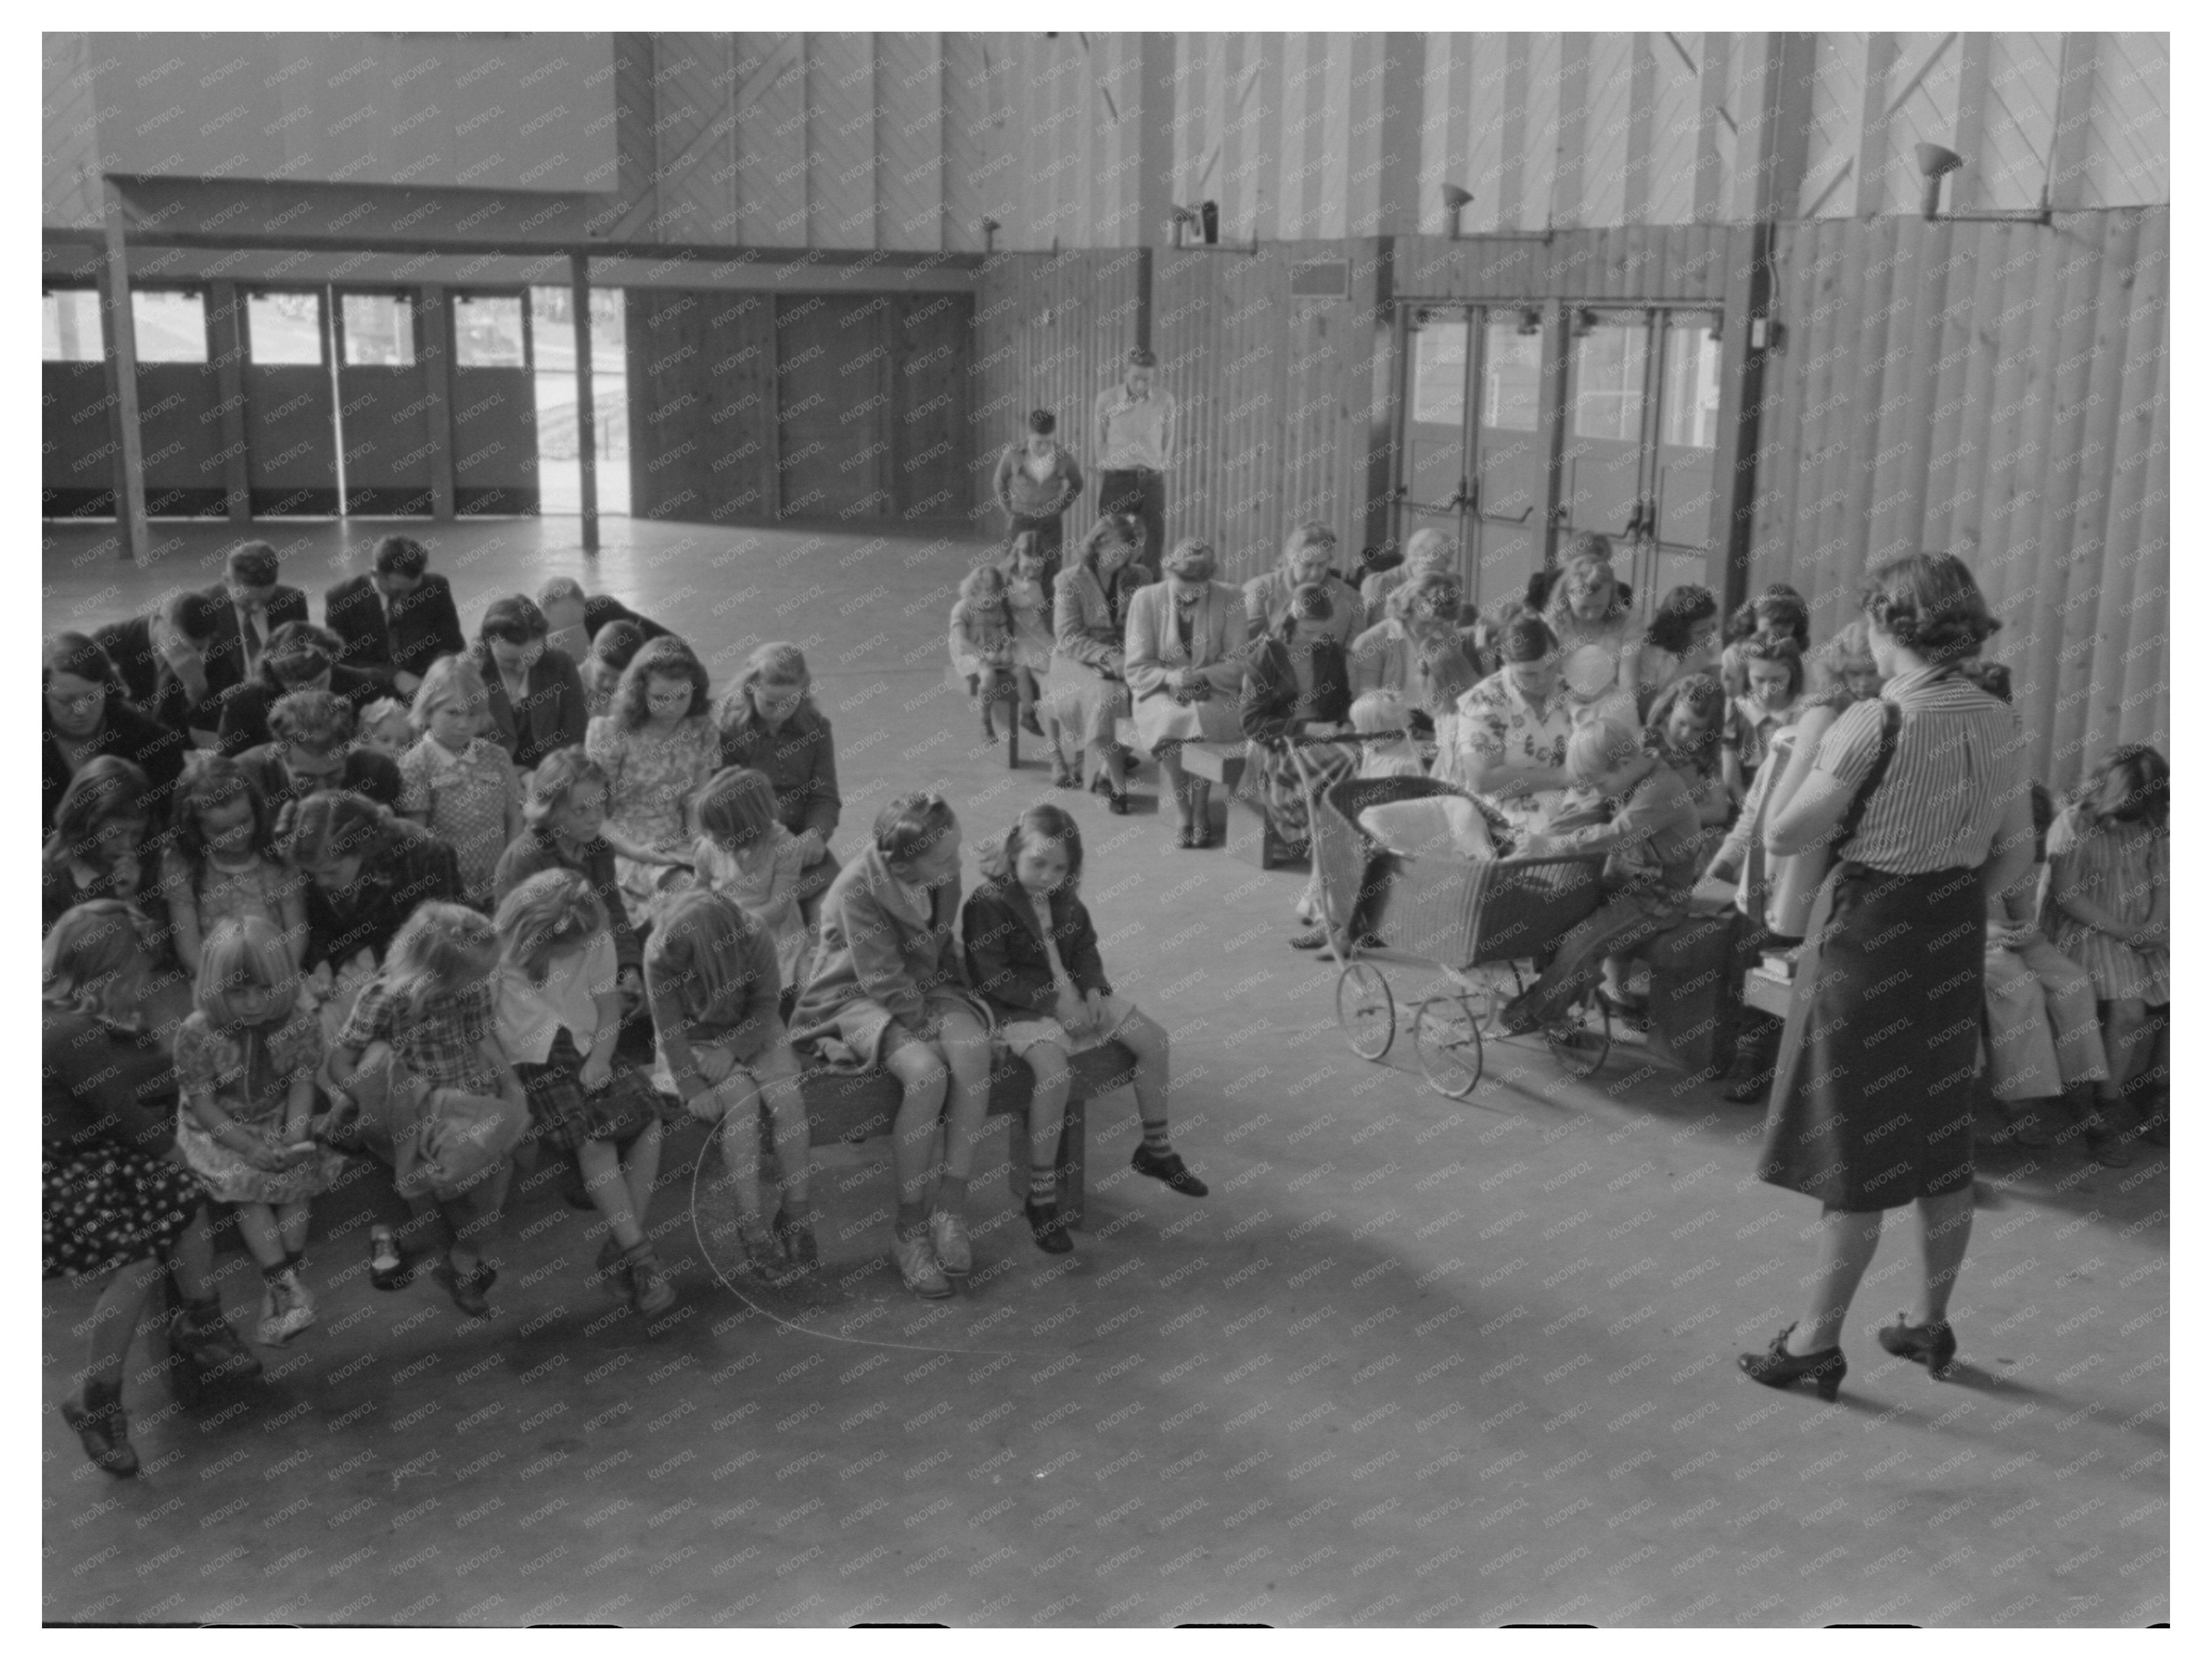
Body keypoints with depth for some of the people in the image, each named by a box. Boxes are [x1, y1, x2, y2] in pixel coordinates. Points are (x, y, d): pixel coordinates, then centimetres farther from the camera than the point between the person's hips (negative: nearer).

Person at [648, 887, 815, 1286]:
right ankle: (753, 1229, -31)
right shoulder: (660, 953, -23)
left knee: (786, 1094, -27)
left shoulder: (754, 938, -22)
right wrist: (693, 1089, -29)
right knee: (742, 1097, -30)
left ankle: (795, 1215, -19)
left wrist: (731, 1050, -27)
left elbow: (766, 1006, -13)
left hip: (751, 1036, 2)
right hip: (693, 1043, -2)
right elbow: (670, 1030, -20)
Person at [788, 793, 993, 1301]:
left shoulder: (944, 877, -4)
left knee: (974, 1050, -28)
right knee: (926, 1072, -34)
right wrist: (930, 1021, -18)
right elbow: (884, 981, -22)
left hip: (926, 990, 6)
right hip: (860, 999, -6)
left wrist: (955, 1007, 4)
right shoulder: (857, 891, -24)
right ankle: (910, 1229, -18)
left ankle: (950, 1208, -22)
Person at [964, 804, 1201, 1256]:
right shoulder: (987, 903, -16)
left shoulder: (1065, 899, 7)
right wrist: (1054, 1001, -22)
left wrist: (1093, 989, -5)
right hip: (1020, 1009, -8)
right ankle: (1042, 1196, -26)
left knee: (1153, 1037, 1)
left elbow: (1085, 947, 16)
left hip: (1073, 998, 8)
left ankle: (1155, 1150, 20)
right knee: (1053, 1067, -36)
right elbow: (995, 979, -19)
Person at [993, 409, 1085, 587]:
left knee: (1050, 574, -3)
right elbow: (999, 482, 10)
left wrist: (1059, 509, 7)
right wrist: (1009, 511, 6)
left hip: (1050, 524, 0)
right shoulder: (1013, 455, -9)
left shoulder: (1064, 459, -8)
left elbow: (1077, 484, 13)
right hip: (1020, 523, 0)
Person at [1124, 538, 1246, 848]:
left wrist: (1202, 676, -18)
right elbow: (1135, 666, -2)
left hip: (1213, 692, 0)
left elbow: (1238, 662, 0)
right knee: (1169, 721, -33)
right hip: (1160, 693, 0)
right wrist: (1168, 677, -21)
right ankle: (1182, 809, -18)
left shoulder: (1228, 599, 0)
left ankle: (1200, 808, -15)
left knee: (1202, 719, -32)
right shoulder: (1145, 599, -2)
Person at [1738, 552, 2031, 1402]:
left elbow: (1784, 835, -17)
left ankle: (1816, 1342, 14)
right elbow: (2015, 855, 9)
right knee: (1942, 1138, 17)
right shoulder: (2001, 725, 1)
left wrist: (1803, 756, -2)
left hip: (1867, 937, -6)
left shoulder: (1874, 724, -20)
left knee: (1856, 1142, 3)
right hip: (1954, 944, 6)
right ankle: (1930, 1323, 32)